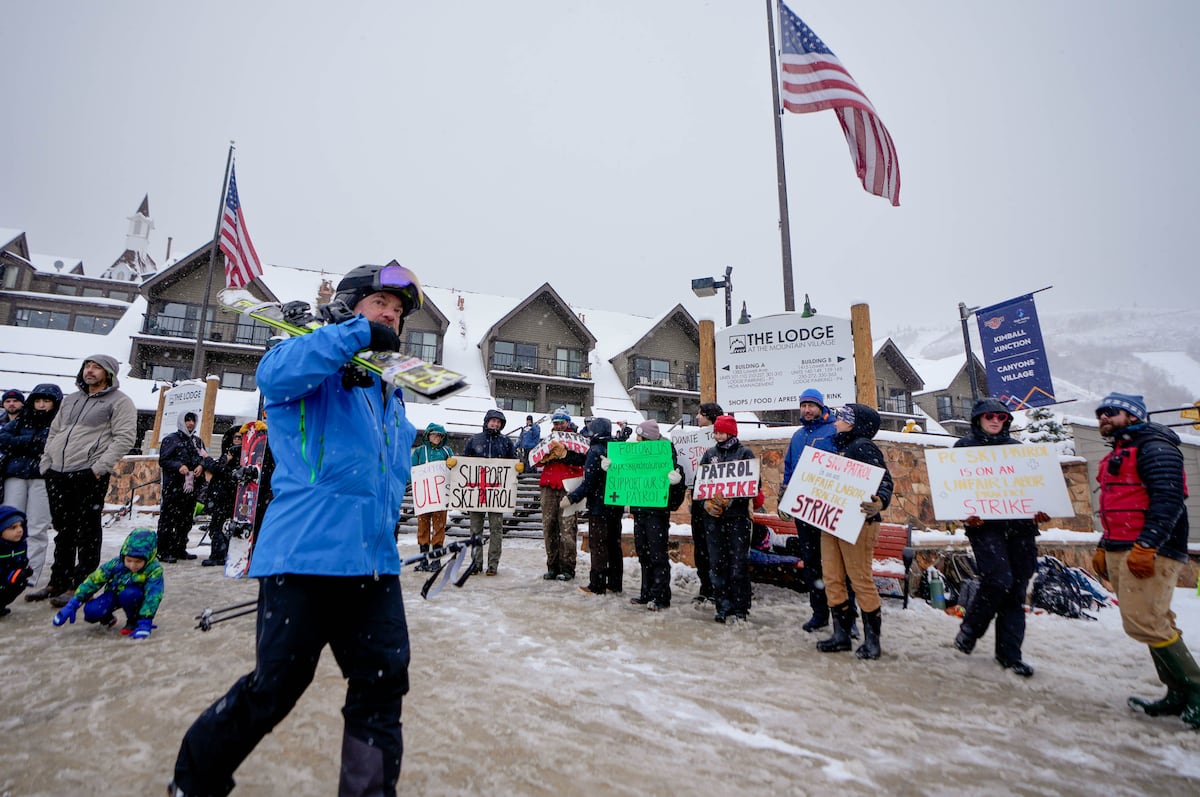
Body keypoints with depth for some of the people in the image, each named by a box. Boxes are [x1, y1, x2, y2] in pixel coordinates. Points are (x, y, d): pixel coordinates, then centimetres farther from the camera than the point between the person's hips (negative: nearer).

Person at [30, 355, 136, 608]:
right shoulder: (71, 400, 20)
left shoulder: (119, 401, -3)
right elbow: (54, 433, 24)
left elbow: (124, 438, -12)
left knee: (87, 534, -1)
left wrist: (100, 467, -18)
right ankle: (58, 582, 25)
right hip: (57, 475, 7)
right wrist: (46, 462, 12)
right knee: (63, 531, 15)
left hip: (89, 476, -7)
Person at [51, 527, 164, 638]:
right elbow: (93, 581, -14)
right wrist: (72, 605, -19)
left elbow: (153, 596, -35)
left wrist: (145, 623, -42)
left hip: (135, 597, -3)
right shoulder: (116, 563, -21)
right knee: (91, 611, -24)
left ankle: (134, 622, -8)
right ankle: (107, 618, 13)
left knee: (129, 594, -36)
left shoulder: (154, 570, -30)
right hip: (114, 594, 3)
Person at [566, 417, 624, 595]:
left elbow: (588, 484, -19)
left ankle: (597, 585, 5)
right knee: (614, 544, 14)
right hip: (617, 506, 7)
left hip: (599, 506, -7)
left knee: (597, 545, 1)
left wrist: (571, 498, -13)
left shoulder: (595, 451, -15)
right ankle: (616, 584, 21)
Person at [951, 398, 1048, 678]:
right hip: (985, 525, -4)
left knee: (1017, 590, 5)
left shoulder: (1017, 448, 20)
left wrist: (1041, 510, -1)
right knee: (999, 581, -18)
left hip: (1020, 524, 5)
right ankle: (969, 630, 6)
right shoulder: (965, 446, 7)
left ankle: (1009, 654, 15)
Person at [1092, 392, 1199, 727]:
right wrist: (1103, 547, 21)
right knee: (1154, 623, 10)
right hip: (1120, 553, 9)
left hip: (1149, 552, -9)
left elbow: (1169, 500, -17)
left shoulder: (1154, 447, -7)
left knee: (1143, 622, -12)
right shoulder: (1117, 455, 22)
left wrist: (1147, 545, -24)